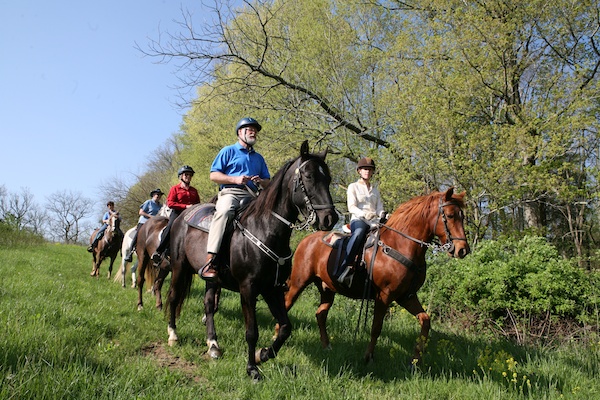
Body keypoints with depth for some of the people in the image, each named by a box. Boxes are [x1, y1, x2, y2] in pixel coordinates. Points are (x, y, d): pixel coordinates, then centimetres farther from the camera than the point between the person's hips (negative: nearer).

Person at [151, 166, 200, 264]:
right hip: (177, 212, -4)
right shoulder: (175, 188, 9)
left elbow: (198, 203, 26)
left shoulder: (194, 190, 20)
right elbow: (170, 203, -3)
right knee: (171, 226, -29)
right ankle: (158, 252, -26)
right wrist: (185, 206, -12)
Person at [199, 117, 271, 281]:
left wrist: (261, 181, -1)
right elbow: (213, 175, 3)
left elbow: (268, 183, 23)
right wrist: (235, 179, -10)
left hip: (251, 196, 5)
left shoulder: (259, 158, 26)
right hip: (230, 192, -5)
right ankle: (209, 261, -45)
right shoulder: (228, 151, 12)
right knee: (224, 211, -38)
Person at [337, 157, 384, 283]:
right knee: (359, 232, -40)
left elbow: (379, 208, 15)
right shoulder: (353, 187, 12)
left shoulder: (375, 190, 25)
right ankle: (345, 267, -45)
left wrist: (383, 215, -9)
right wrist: (364, 214, -21)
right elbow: (351, 207, -2)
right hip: (358, 220, -4)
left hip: (374, 222, 5)